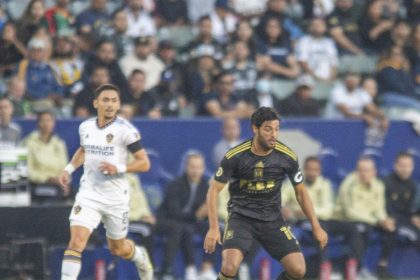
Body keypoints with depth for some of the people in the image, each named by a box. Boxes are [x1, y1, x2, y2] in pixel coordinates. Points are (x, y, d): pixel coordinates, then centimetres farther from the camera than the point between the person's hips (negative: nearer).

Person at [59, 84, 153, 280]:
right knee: (76, 241, -19)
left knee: (118, 249, 17)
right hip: (89, 195, 2)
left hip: (116, 198, -2)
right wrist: (69, 168, 11)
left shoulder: (125, 130, -12)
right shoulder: (85, 127, 3)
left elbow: (144, 163, -11)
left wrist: (119, 168, -25)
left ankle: (142, 259, 51)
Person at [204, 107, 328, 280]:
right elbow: (214, 190, -8)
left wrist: (316, 227, 4)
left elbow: (301, 191, 6)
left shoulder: (287, 157, -8)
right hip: (241, 218, -3)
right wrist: (213, 228, -18)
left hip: (272, 220, 3)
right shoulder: (235, 156, -16)